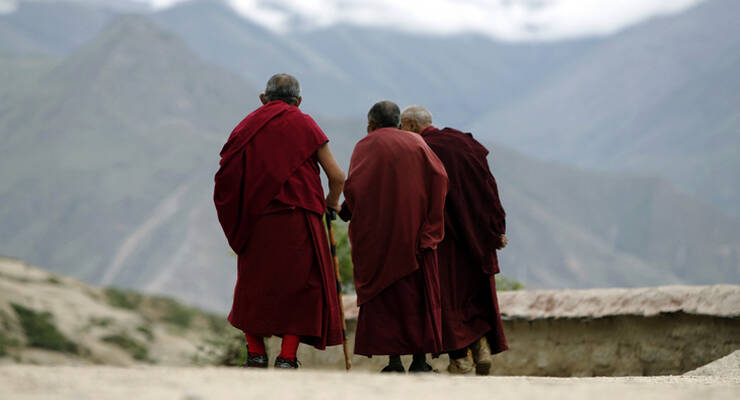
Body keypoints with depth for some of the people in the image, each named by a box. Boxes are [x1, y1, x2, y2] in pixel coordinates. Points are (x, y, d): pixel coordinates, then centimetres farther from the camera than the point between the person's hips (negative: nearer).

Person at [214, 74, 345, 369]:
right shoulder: (303, 125, 3)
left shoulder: (247, 127, 10)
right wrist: (331, 203, 19)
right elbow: (337, 176, 0)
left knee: (253, 284, 16)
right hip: (297, 219, -3)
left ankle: (255, 353, 11)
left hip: (255, 222, 3)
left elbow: (226, 173, 3)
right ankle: (286, 358, -6)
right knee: (300, 287, 3)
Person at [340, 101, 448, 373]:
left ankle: (394, 360, -6)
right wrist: (428, 221, 5)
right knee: (419, 293, 6)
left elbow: (354, 185, -11)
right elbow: (439, 175, 0)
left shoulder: (367, 146, 3)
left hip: (379, 231, -3)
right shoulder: (415, 142, 13)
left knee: (384, 293, 1)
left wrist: (346, 211, 5)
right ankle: (419, 360, 1)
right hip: (416, 233, 3)